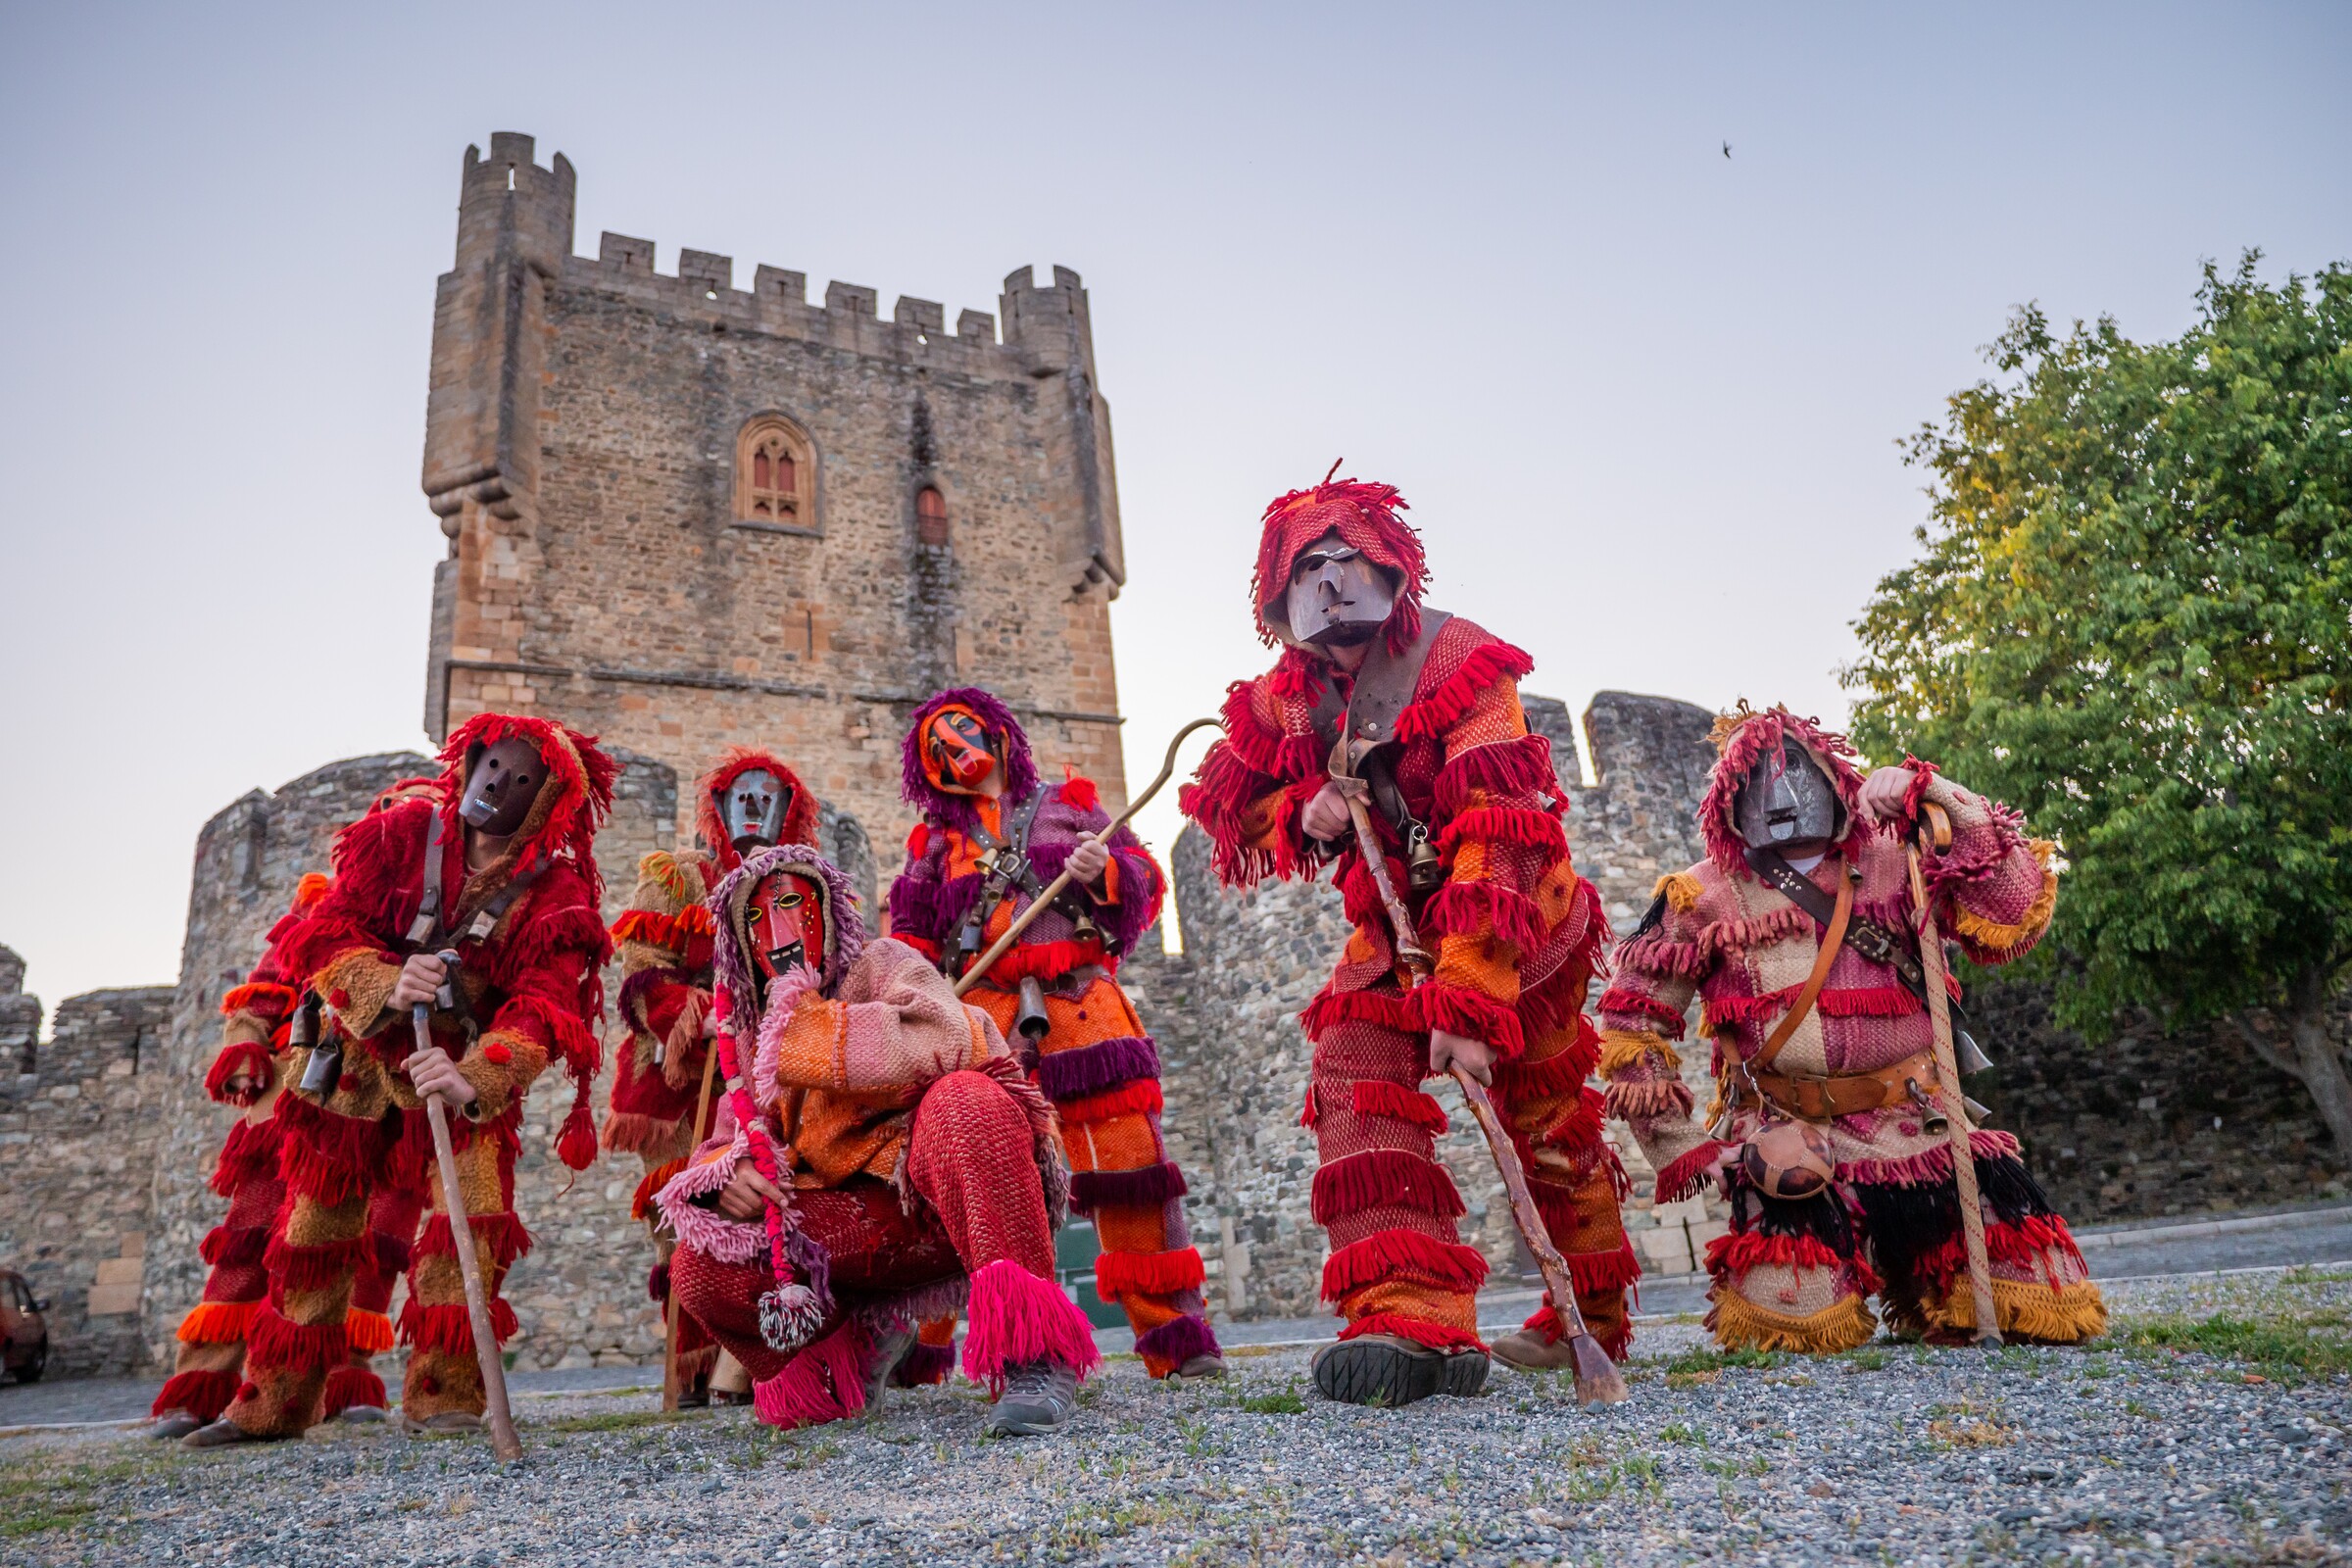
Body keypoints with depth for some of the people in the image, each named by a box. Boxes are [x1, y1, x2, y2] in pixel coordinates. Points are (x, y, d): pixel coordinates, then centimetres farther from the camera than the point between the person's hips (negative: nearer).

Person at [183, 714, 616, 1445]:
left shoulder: (555, 892, -15)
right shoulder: (402, 833, -11)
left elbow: (541, 1007, -26)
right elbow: (325, 931, -14)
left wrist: (471, 1081, -45)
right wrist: (384, 986, -35)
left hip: (468, 1072, -2)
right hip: (358, 1058, 2)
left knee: (473, 1216, -19)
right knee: (316, 1227, 11)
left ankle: (442, 1395, -7)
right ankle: (271, 1403, 26)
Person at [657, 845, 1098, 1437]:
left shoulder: (879, 963, -1)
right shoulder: (752, 1037, 18)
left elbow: (941, 1038, -24)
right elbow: (727, 1143, 15)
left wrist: (805, 1029, -15)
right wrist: (722, 1175, -10)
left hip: (943, 1202, -5)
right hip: (861, 1225, 5)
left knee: (962, 1100, -36)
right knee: (698, 1265, -14)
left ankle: (1032, 1355, -32)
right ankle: (860, 1340, 13)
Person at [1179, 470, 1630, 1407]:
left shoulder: (1461, 667, -22)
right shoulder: (1288, 695, -3)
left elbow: (1495, 851, -29)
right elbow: (1227, 809, 5)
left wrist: (1469, 1004, -36)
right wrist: (1300, 815, -19)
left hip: (1510, 920, -4)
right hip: (1394, 925, 5)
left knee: (1548, 1119, 7)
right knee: (1356, 1079, -19)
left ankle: (1595, 1317, 29)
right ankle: (1410, 1318, -20)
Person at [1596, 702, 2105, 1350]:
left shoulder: (1892, 866, 6)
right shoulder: (1705, 899, 3)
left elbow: (2012, 919, -7)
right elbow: (1632, 1024, 5)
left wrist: (1943, 799, -13)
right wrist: (1687, 1148, 0)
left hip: (1917, 1127, 2)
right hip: (1783, 1131, -2)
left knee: (2049, 1310, -8)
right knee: (1805, 1323, -23)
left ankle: (1909, 1281, 23)